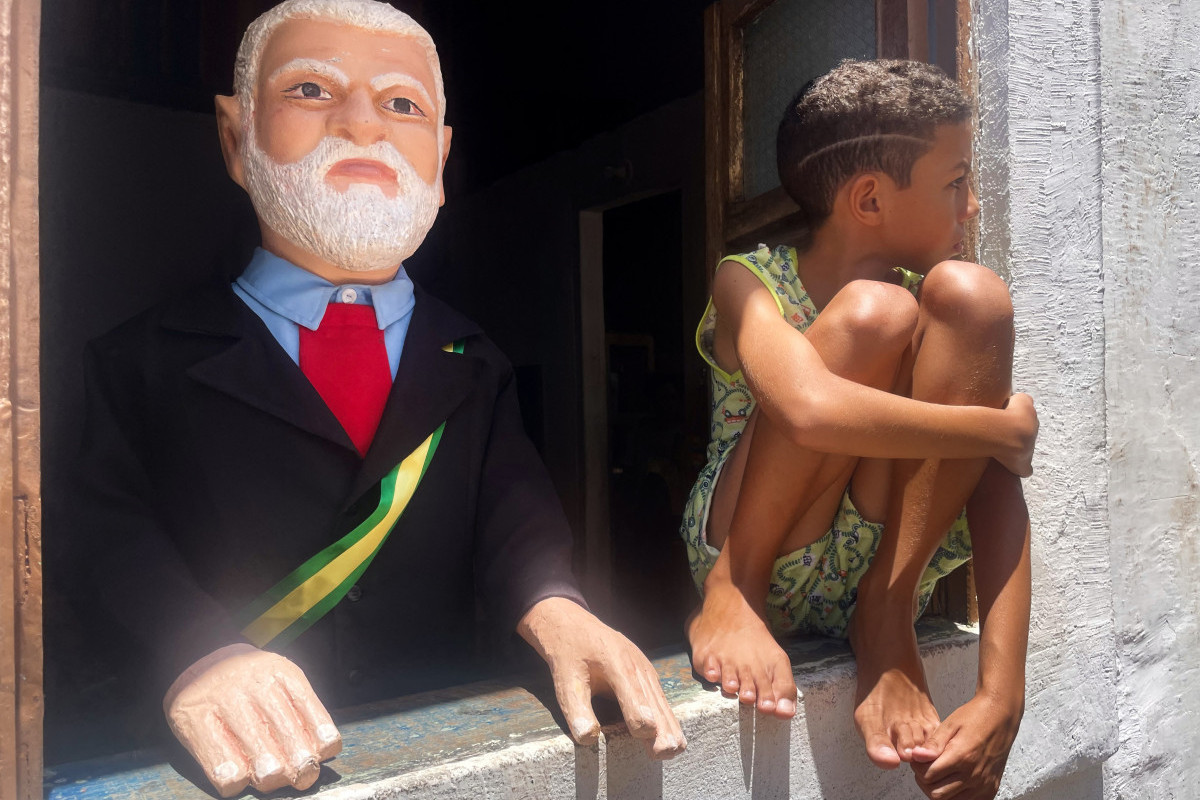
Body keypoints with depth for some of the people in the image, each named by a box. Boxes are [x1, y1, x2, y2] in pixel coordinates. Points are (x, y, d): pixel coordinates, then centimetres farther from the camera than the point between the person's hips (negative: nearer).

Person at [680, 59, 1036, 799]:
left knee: (969, 298, -17)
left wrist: (1003, 697, -20)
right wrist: (1001, 429, -22)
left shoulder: (930, 299, -1)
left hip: (885, 566, 4)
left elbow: (1000, 489, -11)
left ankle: (886, 622, -13)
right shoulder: (751, 281, -12)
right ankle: (733, 596, -13)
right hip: (756, 565, -3)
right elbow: (814, 412, -35)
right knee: (874, 313, -26)